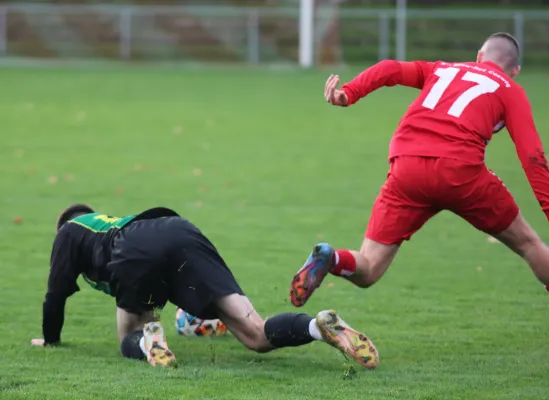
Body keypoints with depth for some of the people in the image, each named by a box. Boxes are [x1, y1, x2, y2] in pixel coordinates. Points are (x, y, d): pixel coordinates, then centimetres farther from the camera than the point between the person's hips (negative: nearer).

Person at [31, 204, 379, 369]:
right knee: (256, 334, -5)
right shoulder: (114, 224, 50)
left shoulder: (70, 231, 35)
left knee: (129, 339, 18)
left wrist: (50, 339, 45)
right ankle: (321, 326, -33)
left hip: (138, 254, -4)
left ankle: (147, 341, -19)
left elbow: (57, 292, 28)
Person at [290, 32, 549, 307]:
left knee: (366, 271, 5)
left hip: (406, 170, 2)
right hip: (460, 170, -2)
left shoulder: (441, 70, 29)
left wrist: (349, 93, -1)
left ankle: (329, 260, -26)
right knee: (526, 243, 20)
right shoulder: (511, 91, 19)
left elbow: (391, 70, 11)